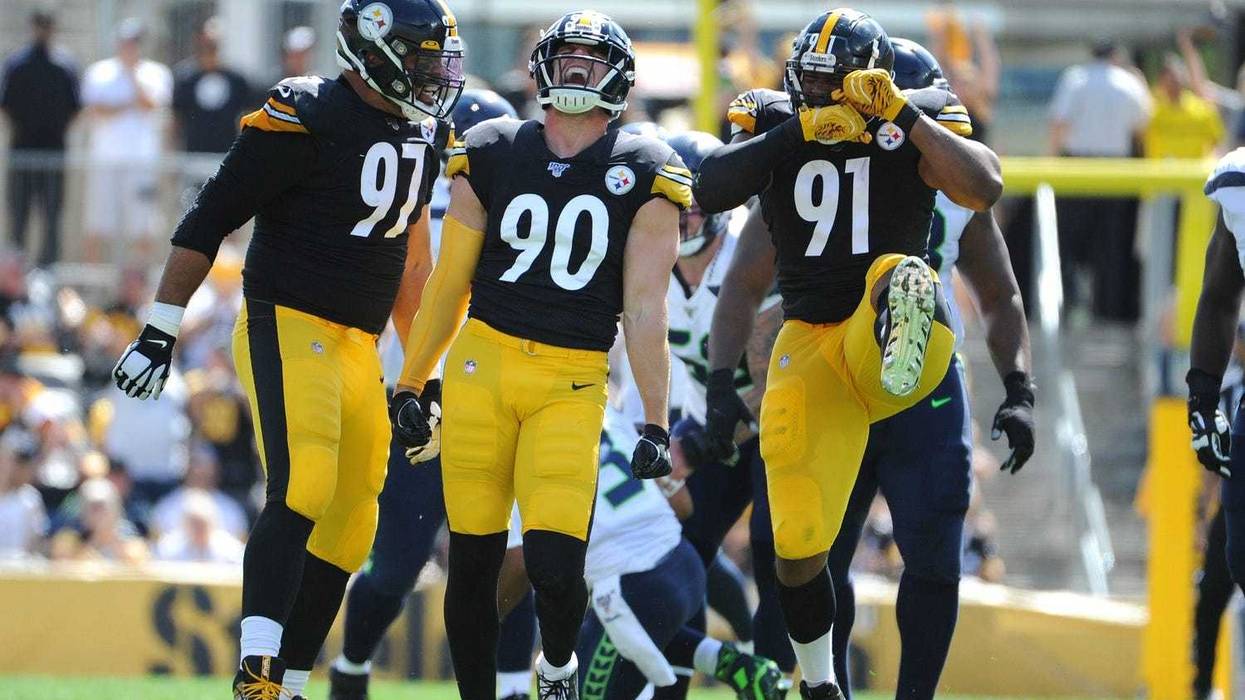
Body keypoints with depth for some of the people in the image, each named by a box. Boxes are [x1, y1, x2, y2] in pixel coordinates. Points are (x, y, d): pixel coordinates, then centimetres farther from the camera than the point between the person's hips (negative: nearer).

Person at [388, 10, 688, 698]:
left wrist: (655, 422, 0)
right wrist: (411, 387, 15)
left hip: (572, 383, -2)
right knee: (473, 560, 3)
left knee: (554, 563, -14)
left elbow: (645, 307, 3)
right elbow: (449, 284, 14)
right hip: (482, 362, 2)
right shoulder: (491, 156, 8)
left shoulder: (641, 177, 3)